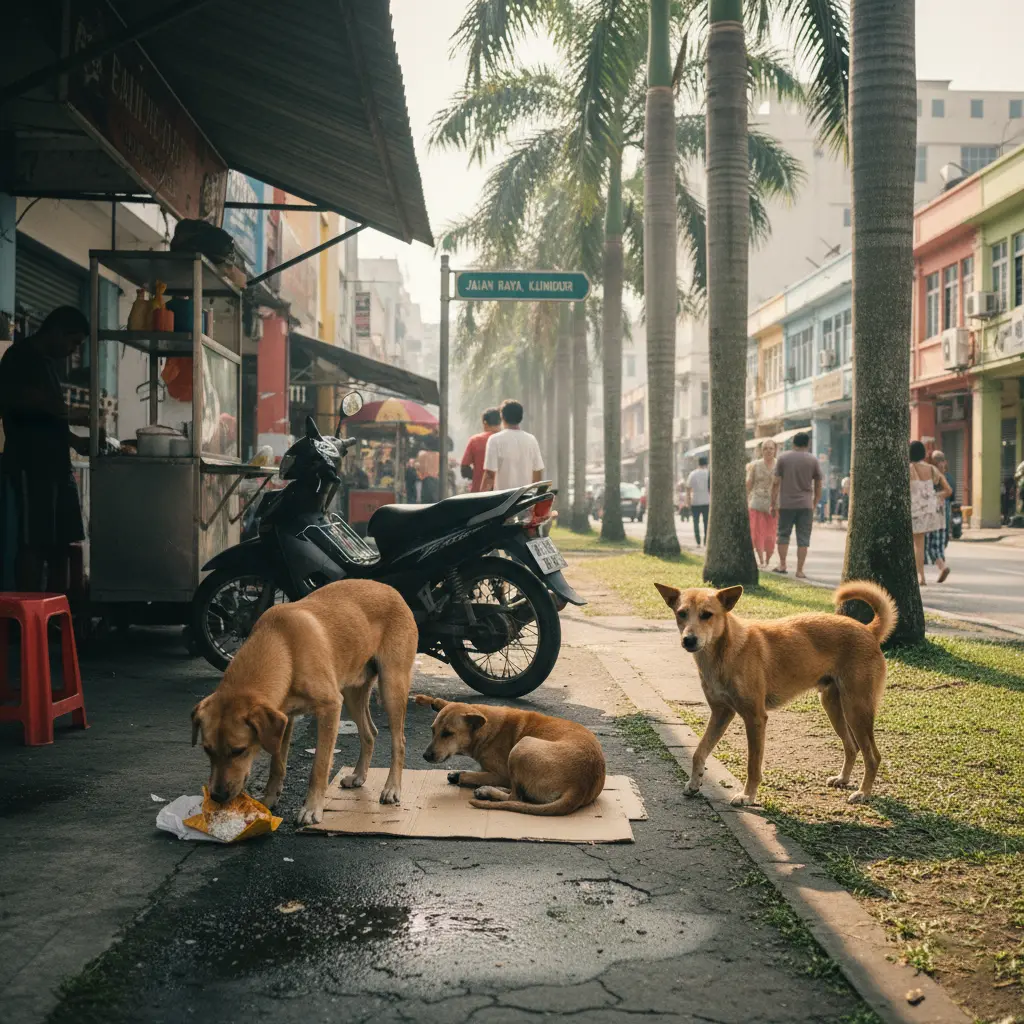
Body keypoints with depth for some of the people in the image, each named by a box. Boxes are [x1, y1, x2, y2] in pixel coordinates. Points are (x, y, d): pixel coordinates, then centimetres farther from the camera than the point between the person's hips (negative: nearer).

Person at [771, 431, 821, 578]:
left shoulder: (783, 458, 2)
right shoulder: (813, 460, 3)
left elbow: (776, 483, -1)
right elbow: (818, 486, 6)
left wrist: (773, 503, 4)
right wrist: (815, 504, 17)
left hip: (786, 504, 0)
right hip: (806, 505, 0)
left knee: (783, 534, 13)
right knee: (803, 538, 1)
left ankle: (782, 565, 11)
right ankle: (799, 570, -1)